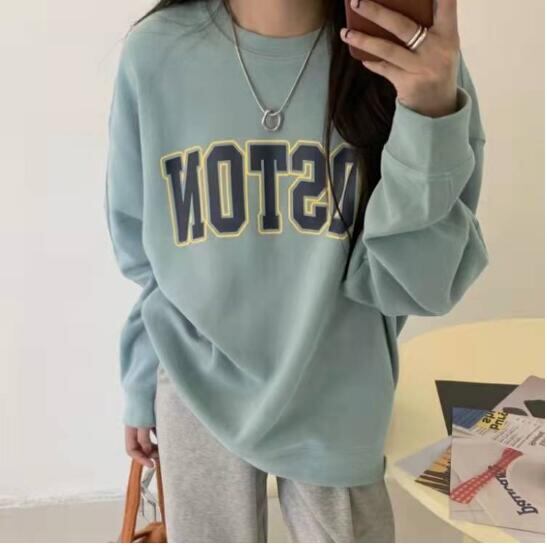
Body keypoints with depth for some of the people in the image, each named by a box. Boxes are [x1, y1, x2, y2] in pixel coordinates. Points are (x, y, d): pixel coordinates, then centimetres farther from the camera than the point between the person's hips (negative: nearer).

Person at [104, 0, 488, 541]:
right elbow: (143, 253, 1)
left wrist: (432, 121, -28)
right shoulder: (156, 53, -12)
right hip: (197, 394, 1)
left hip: (335, 402, 0)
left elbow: (410, 284, -15)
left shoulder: (418, 54, -14)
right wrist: (141, 385, 9)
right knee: (211, 534, 18)